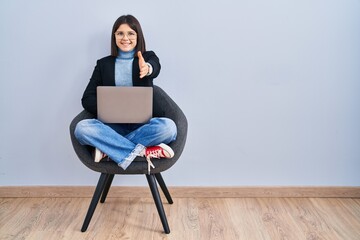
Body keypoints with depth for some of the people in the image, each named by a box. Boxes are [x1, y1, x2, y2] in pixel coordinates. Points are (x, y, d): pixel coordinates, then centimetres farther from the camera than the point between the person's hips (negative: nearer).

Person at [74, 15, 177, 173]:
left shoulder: (148, 57, 8)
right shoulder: (103, 64, 12)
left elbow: (155, 68, -18)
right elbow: (87, 99, 5)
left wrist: (147, 68, -44)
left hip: (142, 124, -1)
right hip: (113, 125, 1)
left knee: (168, 126, -32)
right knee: (82, 128, -28)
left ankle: (108, 148, -22)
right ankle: (143, 151, -27)